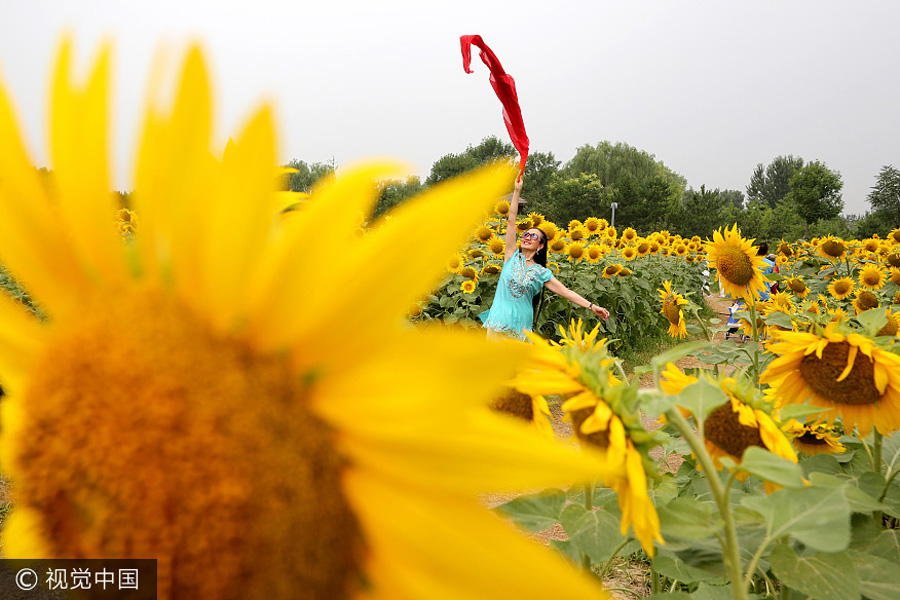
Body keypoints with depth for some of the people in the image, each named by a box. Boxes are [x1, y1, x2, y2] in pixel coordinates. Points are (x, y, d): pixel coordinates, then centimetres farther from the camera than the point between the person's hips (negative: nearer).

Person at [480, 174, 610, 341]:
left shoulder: (541, 272, 4)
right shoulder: (512, 256, 5)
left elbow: (566, 291, 2)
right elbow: (511, 220, 0)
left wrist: (591, 306, -6)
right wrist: (517, 191, -4)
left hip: (520, 326, 0)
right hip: (497, 321, 0)